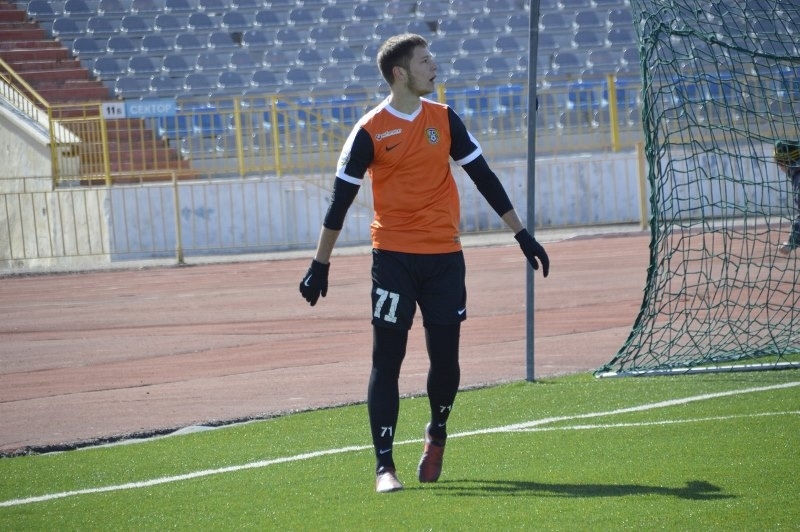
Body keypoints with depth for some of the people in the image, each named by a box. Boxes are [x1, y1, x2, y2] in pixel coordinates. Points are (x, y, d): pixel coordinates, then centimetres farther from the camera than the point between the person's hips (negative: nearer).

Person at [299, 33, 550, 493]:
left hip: (444, 257, 3)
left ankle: (437, 435, 30)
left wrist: (522, 234, 9)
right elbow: (341, 200, -1)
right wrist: (321, 263, -2)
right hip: (394, 259, -3)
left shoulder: (444, 119, 6)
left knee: (445, 359, 4)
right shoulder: (370, 131, -4)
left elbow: (484, 178, 11)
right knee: (387, 360, -5)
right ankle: (384, 465, -2)